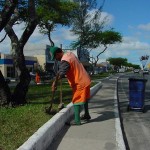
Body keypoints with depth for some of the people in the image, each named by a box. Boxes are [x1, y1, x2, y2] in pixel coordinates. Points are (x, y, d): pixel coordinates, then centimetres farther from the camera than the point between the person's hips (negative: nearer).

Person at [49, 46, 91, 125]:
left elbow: (60, 74, -31)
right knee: (84, 98, 20)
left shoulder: (64, 61, -21)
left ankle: (77, 120, -1)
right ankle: (86, 115, 35)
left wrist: (55, 83, -26)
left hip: (79, 83, -9)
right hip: (85, 80, 9)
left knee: (76, 101, -4)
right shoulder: (70, 53, 8)